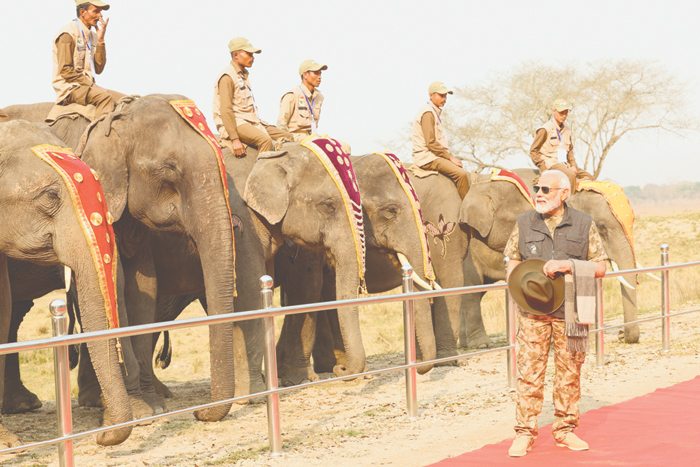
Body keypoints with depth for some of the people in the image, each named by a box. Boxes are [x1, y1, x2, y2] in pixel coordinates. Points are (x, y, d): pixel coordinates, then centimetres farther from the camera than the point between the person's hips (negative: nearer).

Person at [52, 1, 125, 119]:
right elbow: (65, 71, -15)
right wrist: (91, 85, -17)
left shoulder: (92, 36, 16)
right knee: (105, 97, -32)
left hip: (87, 86, 8)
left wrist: (100, 40, 1)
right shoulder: (68, 34, -9)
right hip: (69, 87, -8)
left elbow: (98, 69, 7)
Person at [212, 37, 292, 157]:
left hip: (252, 122, 10)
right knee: (265, 140, -33)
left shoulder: (244, 75, 20)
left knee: (287, 137, -1)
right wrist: (235, 139, -23)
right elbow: (226, 111, -18)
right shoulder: (227, 77, -10)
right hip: (235, 124, -10)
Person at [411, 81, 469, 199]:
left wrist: (450, 156, 8)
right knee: (461, 174, -22)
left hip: (434, 155, 11)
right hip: (427, 157, -11)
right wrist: (450, 157, -14)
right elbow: (431, 143, -19)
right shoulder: (427, 113, -13)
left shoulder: (435, 112, 19)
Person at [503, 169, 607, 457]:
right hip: (533, 311, 0)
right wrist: (515, 283, -5)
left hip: (571, 311, 0)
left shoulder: (584, 225, 2)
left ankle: (565, 429, 19)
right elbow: (513, 260, 15)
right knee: (529, 372, -2)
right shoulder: (524, 223, 6)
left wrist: (569, 265, -15)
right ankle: (525, 433, 6)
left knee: (569, 373, 6)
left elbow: (600, 267, 0)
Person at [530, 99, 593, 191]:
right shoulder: (545, 129, -8)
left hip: (564, 163, 8)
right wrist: (544, 165, -15)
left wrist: (573, 165, 6)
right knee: (570, 175, -33)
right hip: (549, 162, -8)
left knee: (589, 177, -5)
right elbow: (533, 151, -6)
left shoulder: (567, 128, 14)